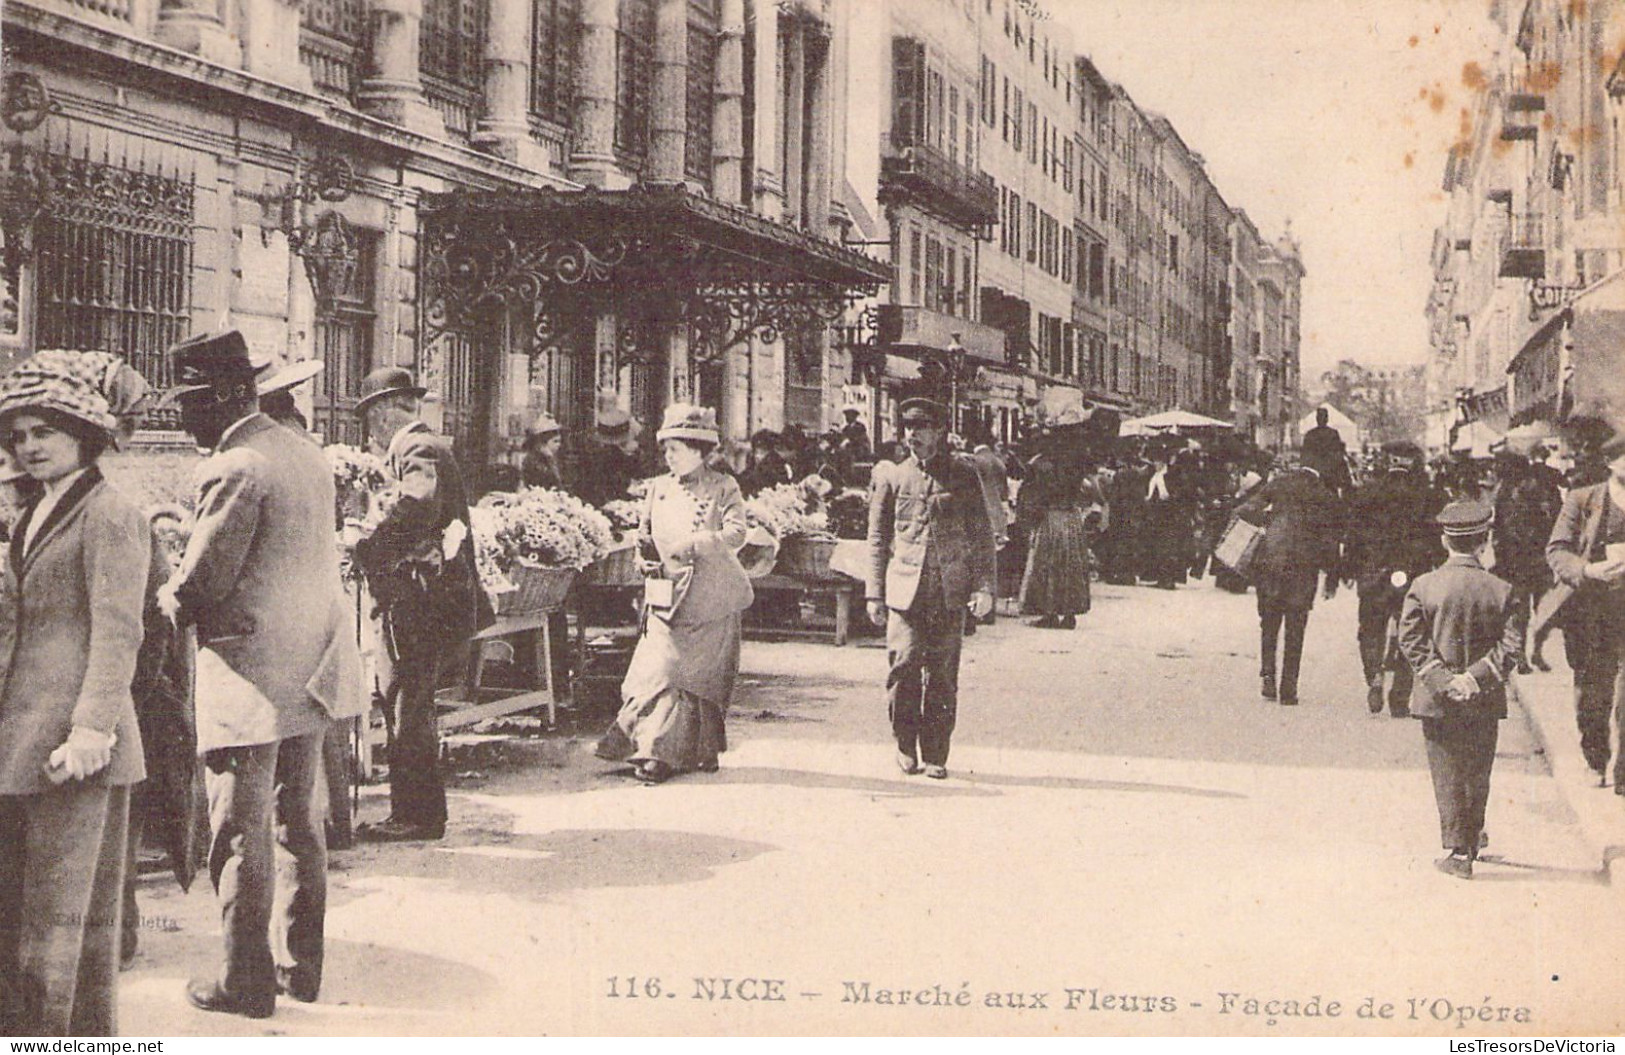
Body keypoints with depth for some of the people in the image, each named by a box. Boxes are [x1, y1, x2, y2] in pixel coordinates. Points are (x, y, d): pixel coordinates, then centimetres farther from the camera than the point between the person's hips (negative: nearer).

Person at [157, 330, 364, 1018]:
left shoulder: (235, 470, -18)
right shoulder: (306, 453, 9)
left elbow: (203, 581, -19)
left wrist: (171, 597, 4)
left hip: (252, 677, -9)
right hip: (313, 667, 9)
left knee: (241, 831, 2)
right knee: (297, 819, 16)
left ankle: (248, 981, 9)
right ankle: (301, 964, 25)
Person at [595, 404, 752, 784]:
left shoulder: (724, 488, 1)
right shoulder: (658, 487, 12)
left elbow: (736, 534, -12)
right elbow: (646, 532, 19)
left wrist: (693, 543, -24)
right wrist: (646, 552, -4)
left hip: (712, 600, -2)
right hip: (669, 598, 3)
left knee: (706, 678, 3)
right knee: (659, 671, -9)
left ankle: (704, 752, 15)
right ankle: (657, 753, -7)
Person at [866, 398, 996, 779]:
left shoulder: (963, 476, 9)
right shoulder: (889, 476, 11)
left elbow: (982, 536, 9)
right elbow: (878, 539, 13)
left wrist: (984, 586, -1)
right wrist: (874, 593, 6)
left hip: (951, 592, 0)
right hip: (906, 588, 0)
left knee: (943, 676, 1)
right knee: (904, 666, -10)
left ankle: (935, 756, 11)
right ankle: (906, 746, 8)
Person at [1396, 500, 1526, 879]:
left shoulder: (1424, 586, -7)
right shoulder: (1502, 591, -6)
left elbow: (1411, 640, -10)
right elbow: (1511, 646, -10)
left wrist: (1441, 680, -9)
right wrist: (1477, 677, -9)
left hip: (1438, 701, -1)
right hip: (1484, 703, 1)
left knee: (1447, 775, 5)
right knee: (1478, 774, 16)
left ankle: (1457, 851, 3)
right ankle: (1472, 842, 29)